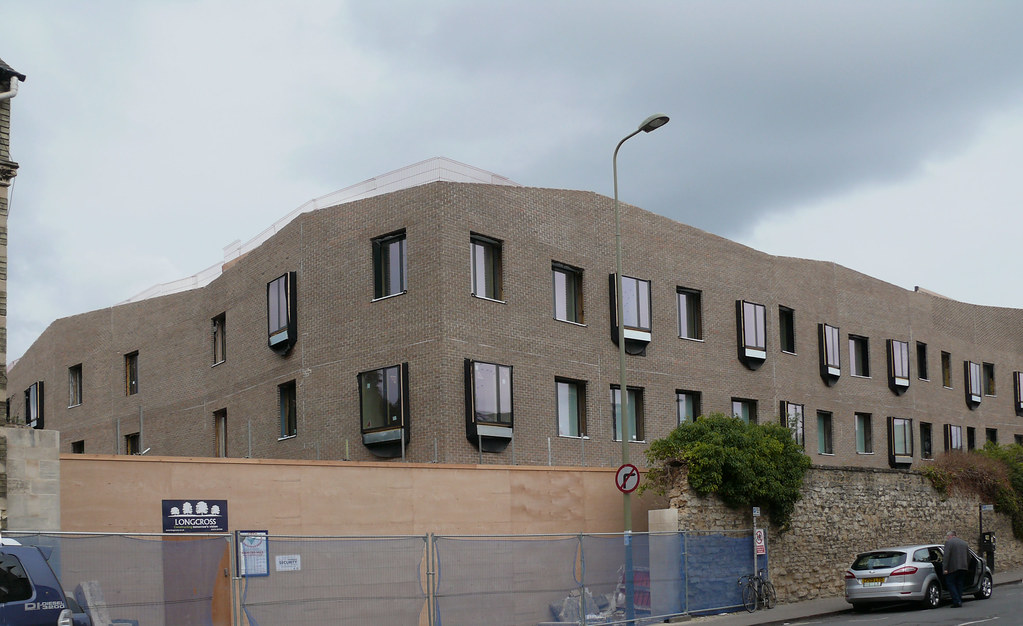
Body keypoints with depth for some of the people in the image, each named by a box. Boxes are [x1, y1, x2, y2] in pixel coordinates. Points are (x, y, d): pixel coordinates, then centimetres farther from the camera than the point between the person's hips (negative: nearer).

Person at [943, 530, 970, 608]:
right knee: (959, 584, 15)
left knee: (950, 583, 0)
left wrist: (945, 568, -16)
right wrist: (966, 567, 28)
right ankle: (960, 601, 14)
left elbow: (946, 556, -15)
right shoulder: (964, 543, 18)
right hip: (963, 568, 7)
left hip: (953, 567, -7)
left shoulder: (948, 542, -5)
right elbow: (968, 557, 22)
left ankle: (957, 601, -10)